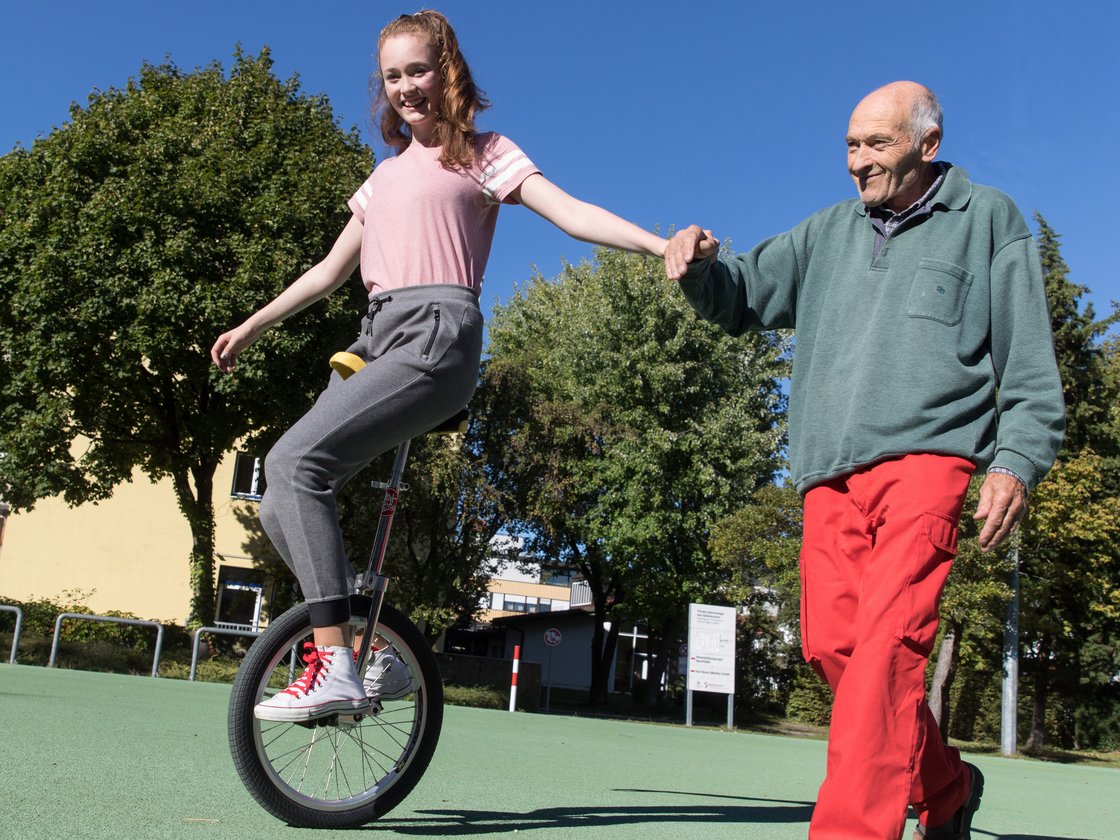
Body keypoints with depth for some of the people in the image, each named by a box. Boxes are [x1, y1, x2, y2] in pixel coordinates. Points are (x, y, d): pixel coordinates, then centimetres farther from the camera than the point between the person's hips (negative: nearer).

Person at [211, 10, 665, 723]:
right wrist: (250, 328, 35)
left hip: (436, 333, -7)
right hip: (376, 338, 7)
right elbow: (330, 271, 33)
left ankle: (336, 665, -24)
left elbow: (571, 213, -6)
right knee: (283, 508, -3)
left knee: (295, 461, -26)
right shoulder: (386, 174, 27)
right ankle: (382, 654, 7)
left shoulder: (481, 153, 9)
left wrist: (663, 245, -21)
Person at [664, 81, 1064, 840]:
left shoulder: (986, 218, 12)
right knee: (832, 643, -1)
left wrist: (1017, 461, -5)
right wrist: (703, 267, 0)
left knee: (888, 637, -18)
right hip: (831, 471, 5)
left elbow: (1029, 358, 7)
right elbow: (745, 298, 23)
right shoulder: (827, 233, 23)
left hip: (925, 456, -4)